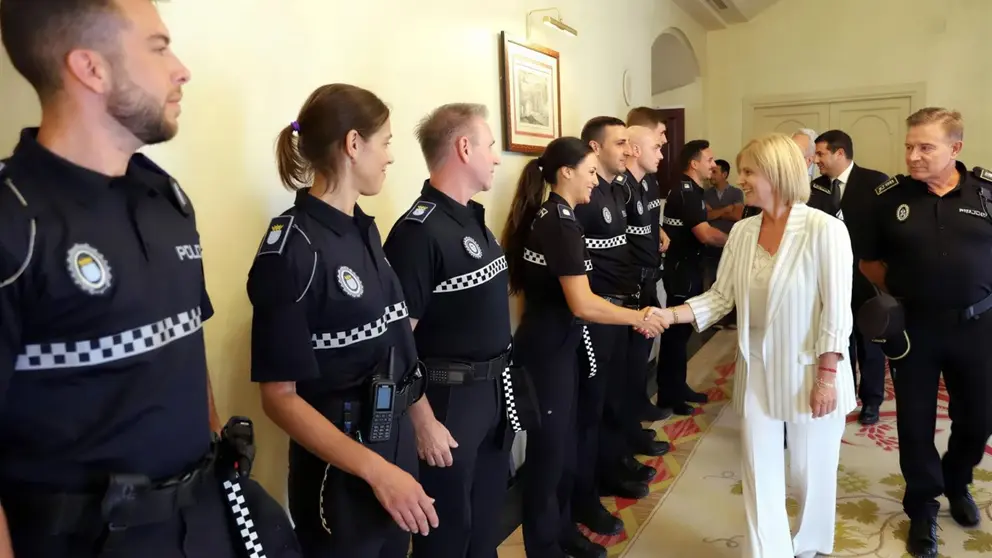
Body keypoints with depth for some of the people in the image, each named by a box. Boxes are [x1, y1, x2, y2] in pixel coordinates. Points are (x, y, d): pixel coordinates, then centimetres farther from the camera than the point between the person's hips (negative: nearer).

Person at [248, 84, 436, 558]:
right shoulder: (292, 247, -19)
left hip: (395, 444, 8)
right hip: (340, 471, -8)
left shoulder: (363, 229, 5)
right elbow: (280, 396, -19)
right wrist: (374, 469, -25)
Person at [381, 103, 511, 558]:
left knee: (488, 512, 23)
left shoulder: (473, 218, 7)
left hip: (491, 389, 8)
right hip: (448, 399, -8)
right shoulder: (419, 231, -21)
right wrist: (423, 421, -20)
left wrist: (499, 381, 16)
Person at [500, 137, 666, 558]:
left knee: (562, 443, 19)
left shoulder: (545, 216, 9)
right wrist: (639, 317, -13)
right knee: (549, 448, 5)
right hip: (549, 351, -9)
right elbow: (583, 305, -25)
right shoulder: (561, 223, -20)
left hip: (550, 345, 9)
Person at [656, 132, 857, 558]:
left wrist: (826, 377, -15)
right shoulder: (742, 231, 0)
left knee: (810, 471, 14)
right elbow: (721, 297, 1)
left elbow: (837, 310, -14)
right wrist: (669, 315, -12)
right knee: (759, 473, 10)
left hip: (809, 369, -4)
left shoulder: (825, 230, -15)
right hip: (757, 368, 4)